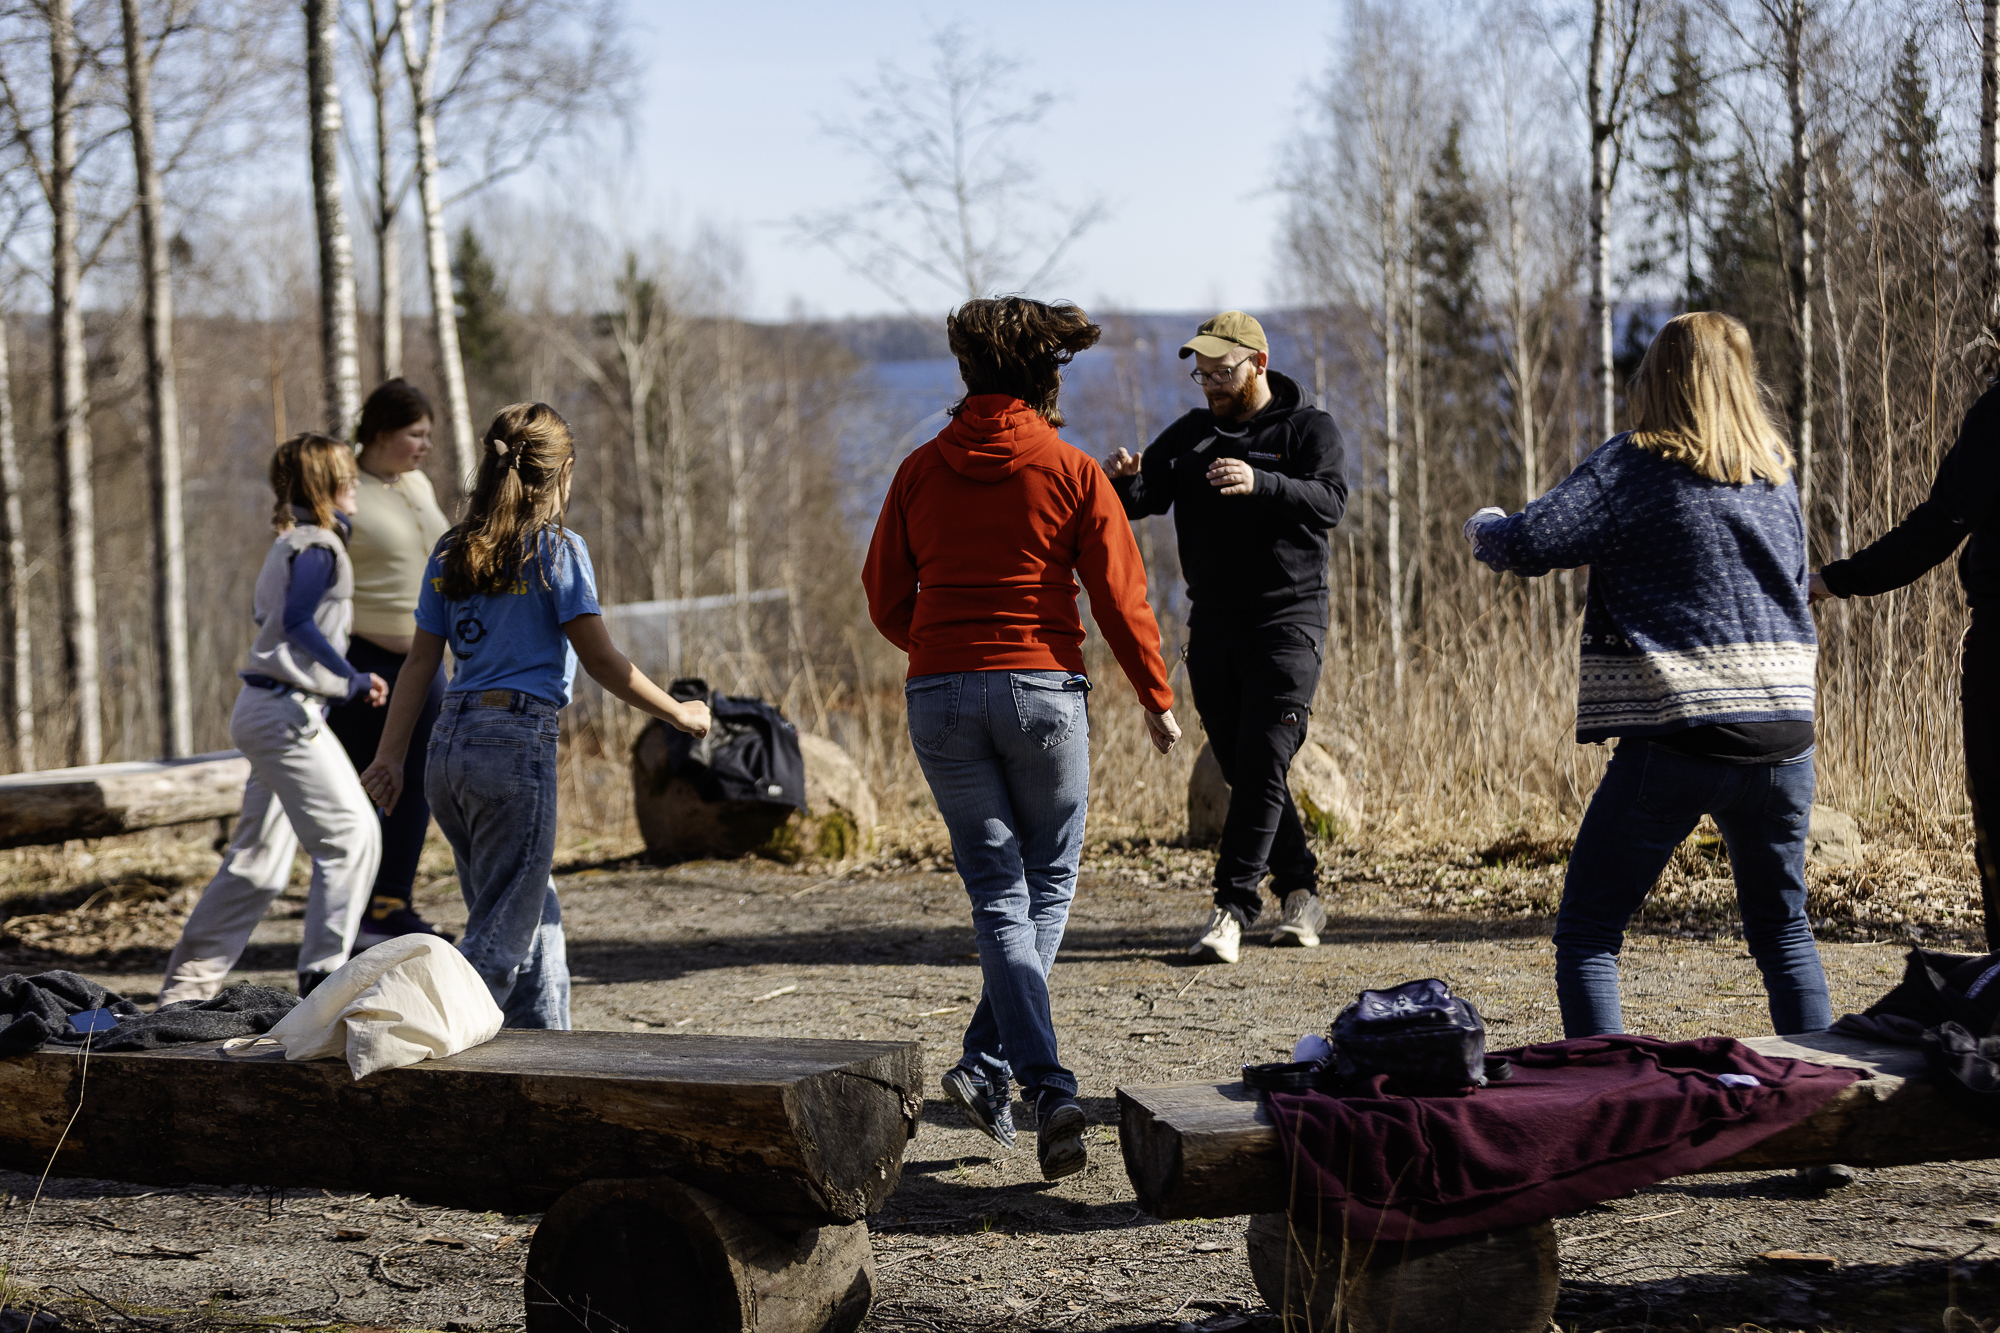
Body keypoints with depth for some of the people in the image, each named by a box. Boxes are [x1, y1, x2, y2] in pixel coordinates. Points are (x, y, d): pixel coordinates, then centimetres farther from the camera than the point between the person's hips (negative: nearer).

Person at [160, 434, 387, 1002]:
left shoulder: (290, 544, 19)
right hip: (286, 710, -10)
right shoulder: (318, 546, -10)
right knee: (351, 834, -10)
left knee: (259, 858, 12)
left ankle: (186, 984, 16)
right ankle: (323, 975, -10)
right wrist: (354, 681, -13)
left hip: (262, 707, 10)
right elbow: (299, 623, -20)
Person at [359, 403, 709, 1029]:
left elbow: (420, 661, 11)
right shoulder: (556, 549, -6)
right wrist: (678, 713, 3)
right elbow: (600, 659, -8)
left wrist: (391, 755, 13)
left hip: (451, 745, 7)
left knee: (535, 914, 18)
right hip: (516, 746, -7)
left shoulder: (450, 553, 11)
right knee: (501, 934, -3)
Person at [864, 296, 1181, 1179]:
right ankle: (988, 1062, 6)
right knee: (1049, 883, 15)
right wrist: (1157, 699, 9)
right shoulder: (1070, 474, -2)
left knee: (998, 894, 3)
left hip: (939, 695, 2)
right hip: (1043, 688, -2)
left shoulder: (921, 472, 5)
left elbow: (885, 598, 9)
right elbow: (1120, 597, -3)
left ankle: (1046, 1086, -12)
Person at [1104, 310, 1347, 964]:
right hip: (1213, 626, 6)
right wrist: (1125, 481, -22)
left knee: (1262, 764, -13)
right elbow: (1144, 498, 3)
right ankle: (1300, 891, 22)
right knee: (1242, 770, 9)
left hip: (1288, 621, -6)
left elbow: (1330, 500, -20)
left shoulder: (1308, 428, -3)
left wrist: (1259, 484, -37)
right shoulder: (1190, 433, 12)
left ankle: (1234, 907, -14)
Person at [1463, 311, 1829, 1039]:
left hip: (1676, 738, -5)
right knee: (1782, 928, 18)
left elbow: (1528, 546, -12)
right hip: (1784, 733, 5)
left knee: (1587, 933, 2)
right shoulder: (1776, 472, 13)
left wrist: (1481, 528, 10)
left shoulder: (1634, 465, -5)